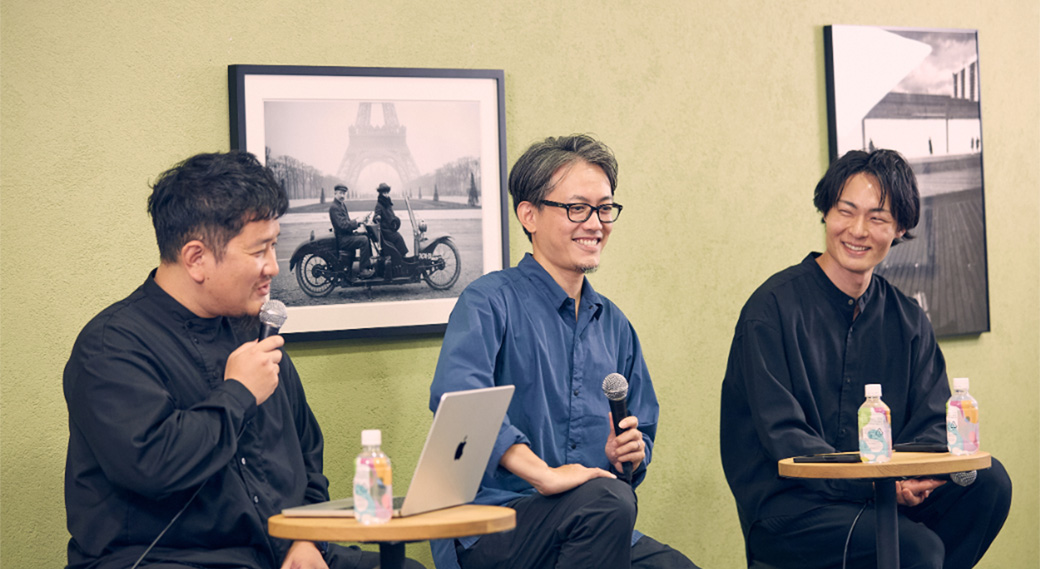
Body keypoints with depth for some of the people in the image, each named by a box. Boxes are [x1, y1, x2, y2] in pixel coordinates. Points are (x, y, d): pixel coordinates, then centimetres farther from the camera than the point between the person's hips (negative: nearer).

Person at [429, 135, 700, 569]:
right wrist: (543, 472, -31)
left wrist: (630, 454, 3)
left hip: (597, 528, 5)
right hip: (490, 528, -5)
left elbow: (643, 430, 28)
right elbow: (455, 395, -25)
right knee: (607, 499, -34)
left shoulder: (613, 325, 18)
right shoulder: (492, 301, -5)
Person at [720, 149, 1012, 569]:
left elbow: (933, 423, 5)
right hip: (785, 509, -6)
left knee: (988, 480, -18)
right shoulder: (773, 309, -8)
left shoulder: (908, 321, 11)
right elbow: (782, 437, -15)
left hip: (881, 496, 6)